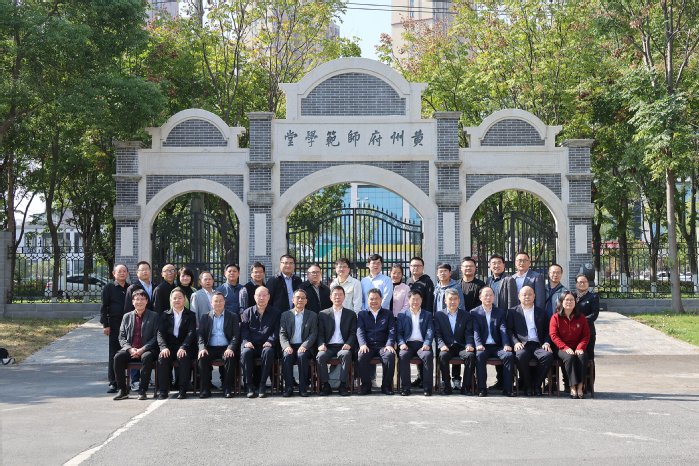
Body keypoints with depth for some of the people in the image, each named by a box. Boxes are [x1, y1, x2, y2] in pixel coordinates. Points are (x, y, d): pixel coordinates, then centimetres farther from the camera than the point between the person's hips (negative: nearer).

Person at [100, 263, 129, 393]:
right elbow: (104, 307, 0)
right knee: (114, 354, -3)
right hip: (115, 324, -3)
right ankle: (113, 383, 0)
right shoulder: (108, 288, 3)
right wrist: (105, 324, -8)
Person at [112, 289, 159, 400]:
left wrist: (142, 349, -15)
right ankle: (122, 390, -17)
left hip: (146, 350, -3)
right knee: (118, 357, -27)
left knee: (147, 357, -36)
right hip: (130, 350, 3)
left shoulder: (153, 316, 7)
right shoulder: (127, 316, 16)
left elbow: (156, 337, -1)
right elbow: (121, 337, 10)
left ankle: (142, 390, -29)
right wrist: (130, 349, -10)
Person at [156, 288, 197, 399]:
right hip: (169, 347, 1)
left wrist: (183, 347, -20)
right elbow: (160, 333, 3)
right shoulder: (165, 315, 15)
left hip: (184, 348, -1)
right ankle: (162, 390, -25)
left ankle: (183, 390, -28)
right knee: (162, 357, -30)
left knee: (184, 357, -34)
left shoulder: (190, 315, 11)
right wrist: (163, 347, -17)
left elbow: (191, 333, -3)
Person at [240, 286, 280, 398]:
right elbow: (243, 330, 8)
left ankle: (262, 386, -29)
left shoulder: (275, 313, 15)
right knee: (245, 353, -34)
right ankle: (250, 386, -25)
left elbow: (276, 331, 6)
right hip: (251, 345, 1)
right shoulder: (247, 312, 17)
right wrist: (246, 341, -11)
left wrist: (270, 341, -13)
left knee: (268, 352, -36)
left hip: (266, 345, -1)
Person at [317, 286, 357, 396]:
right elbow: (320, 333, 9)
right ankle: (325, 386, -20)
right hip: (328, 347, 1)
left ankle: (343, 385, -27)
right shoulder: (323, 314, 16)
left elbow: (353, 333, 7)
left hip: (343, 346, -1)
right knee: (320, 356, -30)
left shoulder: (351, 314, 15)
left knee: (345, 355, -34)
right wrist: (321, 344, -11)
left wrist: (348, 344, -13)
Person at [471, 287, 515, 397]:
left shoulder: (500, 312, 17)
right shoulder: (474, 312, 10)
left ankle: (508, 388, -23)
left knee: (509, 355, -27)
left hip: (497, 346, 2)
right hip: (483, 347, -2)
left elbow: (503, 330, 4)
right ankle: (482, 389, -29)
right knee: (480, 355, -34)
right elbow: (475, 331, -2)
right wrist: (479, 344, -21)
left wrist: (506, 345, -14)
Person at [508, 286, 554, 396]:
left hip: (538, 345, 2)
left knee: (548, 355, -31)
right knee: (521, 356, -36)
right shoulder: (513, 312, 15)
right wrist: (516, 342, -10)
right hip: (522, 345, -2)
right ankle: (527, 386, -16)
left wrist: (546, 343, -1)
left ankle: (536, 385, -14)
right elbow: (510, 330, 7)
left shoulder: (541, 312, 21)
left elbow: (547, 331, 18)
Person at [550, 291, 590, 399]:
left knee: (582, 357, -32)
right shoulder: (556, 317, 4)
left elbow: (586, 335, 7)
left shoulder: (581, 317, 10)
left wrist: (580, 348, -12)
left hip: (578, 348, 2)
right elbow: (554, 336, -5)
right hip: (562, 348, -2)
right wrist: (566, 348, -18)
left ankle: (580, 387, -31)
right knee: (570, 357, -34)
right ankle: (573, 388, -33)